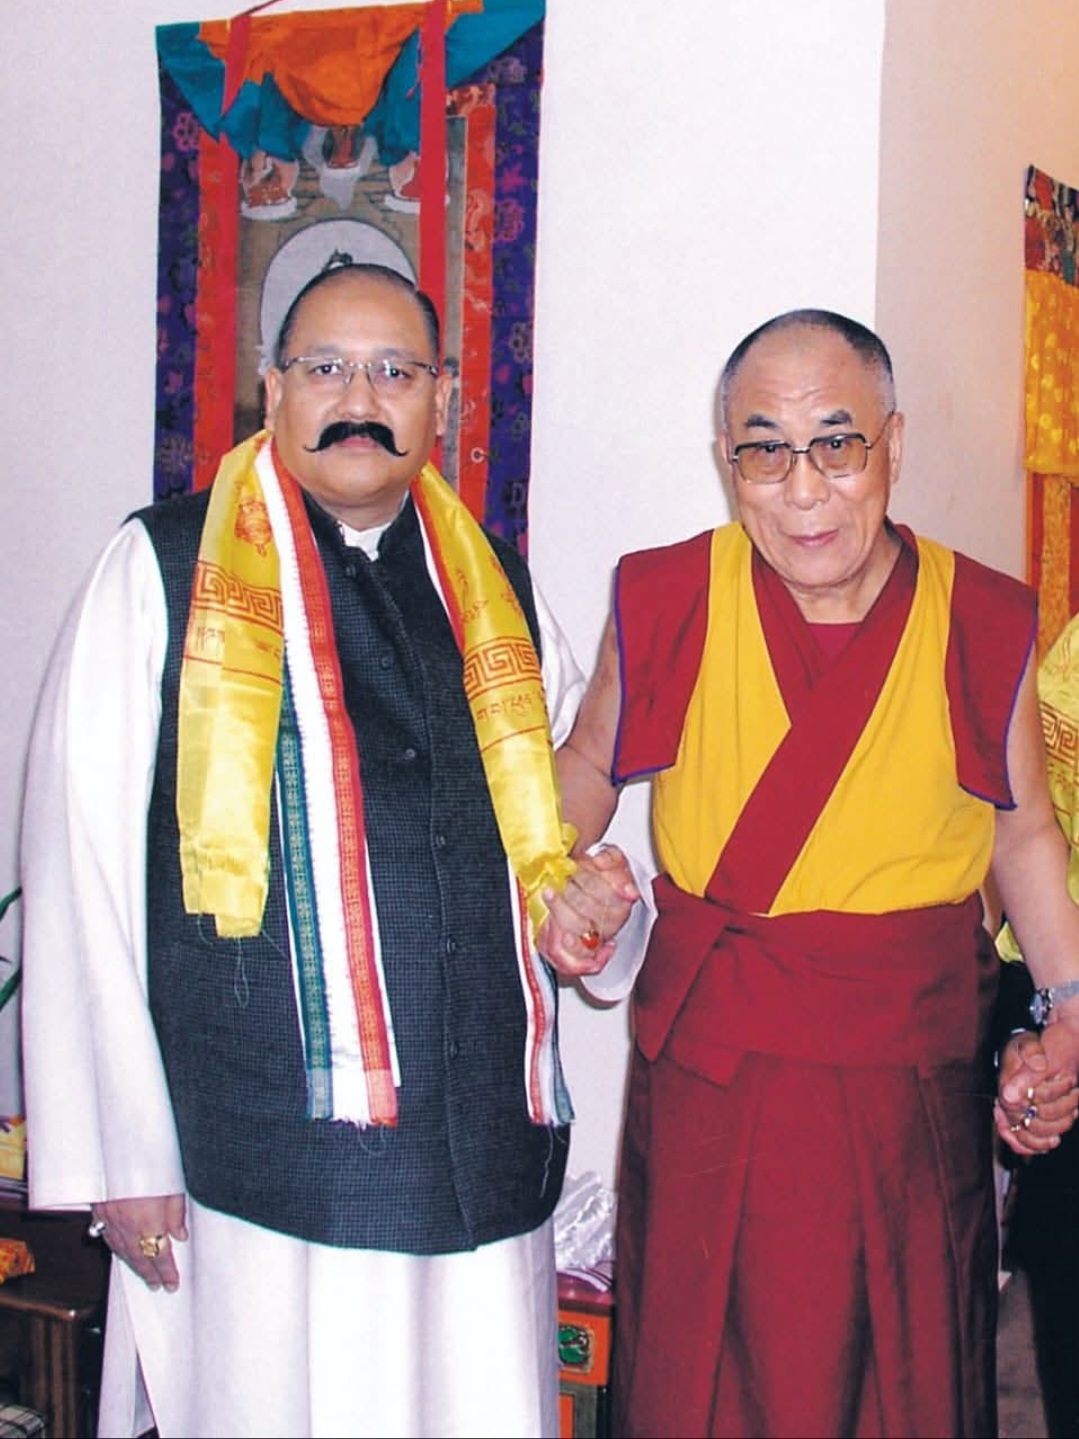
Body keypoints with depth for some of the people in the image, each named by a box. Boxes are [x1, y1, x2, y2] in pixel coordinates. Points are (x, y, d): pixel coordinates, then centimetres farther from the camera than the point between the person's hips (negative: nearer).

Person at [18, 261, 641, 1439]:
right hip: (260, 1159, -3)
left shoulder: (498, 588, 11)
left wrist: (588, 898, 0)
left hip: (485, 1158, 4)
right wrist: (118, 1150, -7)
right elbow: (81, 869, -5)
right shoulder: (164, 570, -2)